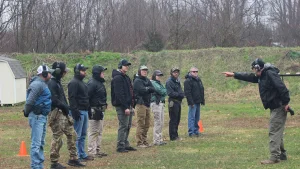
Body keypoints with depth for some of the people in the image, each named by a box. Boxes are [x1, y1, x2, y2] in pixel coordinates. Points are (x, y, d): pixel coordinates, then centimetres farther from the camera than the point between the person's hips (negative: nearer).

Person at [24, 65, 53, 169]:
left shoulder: (42, 84, 17)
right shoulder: (37, 84, -16)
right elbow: (30, 101, -21)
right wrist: (27, 113, -13)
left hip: (42, 116, 10)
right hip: (37, 116, -10)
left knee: (41, 143, 15)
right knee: (36, 143, -9)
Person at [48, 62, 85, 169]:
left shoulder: (57, 82, 17)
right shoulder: (51, 83, -16)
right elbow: (54, 100, -23)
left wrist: (66, 107, 8)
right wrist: (65, 106, -13)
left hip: (63, 113, 10)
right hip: (56, 114, -10)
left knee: (71, 134, 12)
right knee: (57, 138, -5)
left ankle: (73, 159, 19)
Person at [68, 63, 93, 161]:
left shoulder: (82, 83, 20)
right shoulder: (74, 83, -12)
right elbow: (72, 98, -19)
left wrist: (88, 109, 22)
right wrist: (75, 111, -24)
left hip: (84, 111, 10)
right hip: (78, 111, -10)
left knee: (83, 135, 13)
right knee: (77, 136, -7)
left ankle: (82, 154, 19)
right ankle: (77, 156, -4)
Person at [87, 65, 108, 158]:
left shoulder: (100, 83, 15)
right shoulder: (92, 83, -16)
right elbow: (87, 97, -21)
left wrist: (104, 105, 14)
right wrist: (89, 110, -23)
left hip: (100, 110, 10)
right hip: (94, 110, -10)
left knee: (99, 131, 15)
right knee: (93, 132, -6)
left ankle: (97, 150, 22)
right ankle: (91, 151, -2)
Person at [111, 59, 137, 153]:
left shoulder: (126, 77, 19)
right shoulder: (117, 78, -13)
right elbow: (119, 94, -20)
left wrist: (132, 105, 16)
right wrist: (125, 107, -23)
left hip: (128, 105, 10)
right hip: (121, 106, -10)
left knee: (128, 126, 13)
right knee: (123, 126, -8)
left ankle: (126, 145, 20)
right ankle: (120, 146, -4)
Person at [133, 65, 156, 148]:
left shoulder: (147, 80, 18)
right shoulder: (137, 81, -5)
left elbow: (153, 89, 6)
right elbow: (142, 90, -20)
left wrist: (147, 88, -8)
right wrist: (149, 89, -5)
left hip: (147, 104, 8)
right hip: (140, 104, -8)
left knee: (147, 124, 10)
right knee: (141, 124, -9)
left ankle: (144, 141, 18)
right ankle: (139, 142, -7)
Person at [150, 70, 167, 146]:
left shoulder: (159, 83, 21)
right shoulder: (153, 83, -8)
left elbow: (165, 92, 17)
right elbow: (160, 91, -15)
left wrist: (163, 91, -2)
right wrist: (164, 91, 3)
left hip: (161, 103, 10)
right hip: (156, 103, -9)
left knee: (161, 123, 11)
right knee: (158, 122, -9)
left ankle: (160, 139, 17)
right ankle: (156, 141, -7)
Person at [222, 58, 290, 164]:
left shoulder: (270, 74, -16)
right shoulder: (261, 76, 15)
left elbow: (282, 88, -24)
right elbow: (248, 77, 26)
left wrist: (285, 103, -25)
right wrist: (233, 75, 27)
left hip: (278, 107, -10)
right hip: (275, 108, 10)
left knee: (274, 132, -11)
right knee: (277, 132, 15)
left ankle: (274, 157, -12)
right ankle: (282, 154, 22)